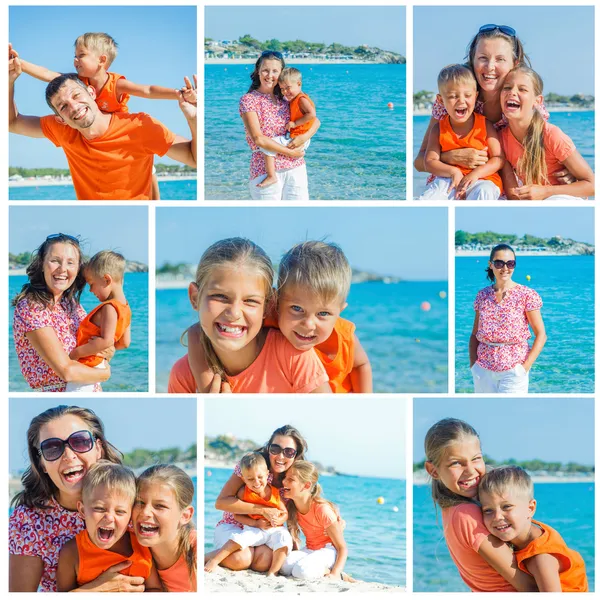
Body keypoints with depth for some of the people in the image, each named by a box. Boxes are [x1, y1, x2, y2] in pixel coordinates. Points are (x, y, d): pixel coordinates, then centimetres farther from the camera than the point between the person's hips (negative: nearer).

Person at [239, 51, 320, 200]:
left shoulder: (286, 99, 12)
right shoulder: (248, 100, -2)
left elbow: (315, 120, 13)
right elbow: (258, 139, -12)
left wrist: (305, 137, -8)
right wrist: (289, 152, -10)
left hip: (296, 169, 4)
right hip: (266, 171, -4)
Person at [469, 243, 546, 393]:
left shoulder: (527, 295, -3)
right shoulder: (482, 295, 8)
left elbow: (541, 335, -4)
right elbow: (475, 334, 12)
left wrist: (525, 367, -12)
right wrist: (472, 364, 0)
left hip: (513, 370, -4)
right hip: (483, 370, 4)